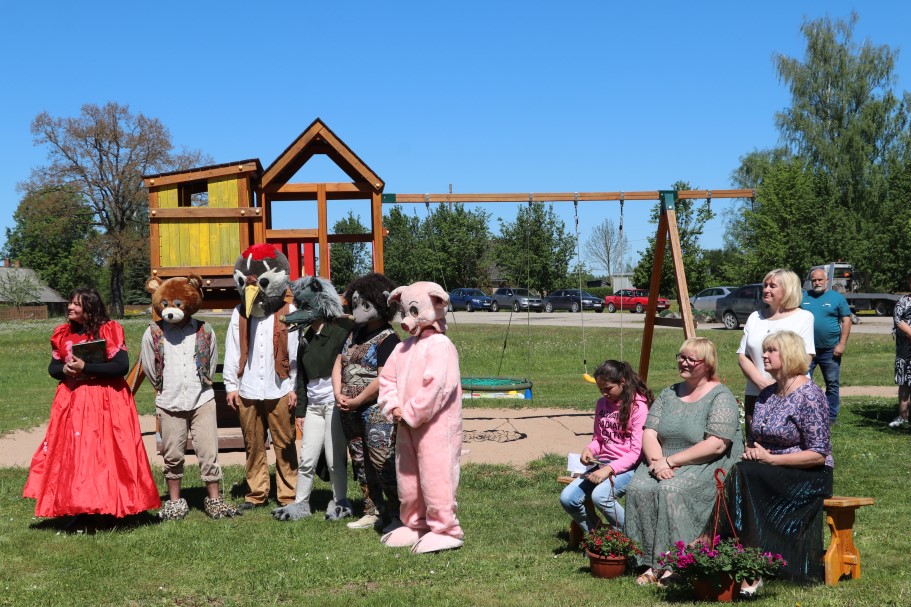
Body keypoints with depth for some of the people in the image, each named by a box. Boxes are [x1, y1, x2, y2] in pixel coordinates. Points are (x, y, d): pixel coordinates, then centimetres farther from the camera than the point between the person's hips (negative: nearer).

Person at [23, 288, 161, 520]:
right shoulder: (63, 333, 8)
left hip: (106, 401, -5)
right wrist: (65, 370, -10)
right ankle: (76, 507, 12)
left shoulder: (109, 331, -8)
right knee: (71, 454, 4)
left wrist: (86, 368, -20)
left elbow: (122, 366, -16)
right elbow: (52, 367, 13)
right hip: (71, 400, 5)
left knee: (106, 453, -4)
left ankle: (110, 507, 4)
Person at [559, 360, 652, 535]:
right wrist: (589, 449, 0)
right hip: (602, 463, 7)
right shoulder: (602, 404, 13)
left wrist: (609, 469, -24)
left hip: (628, 467, -7)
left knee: (600, 495, -34)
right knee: (567, 498, -15)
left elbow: (636, 452, -13)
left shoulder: (638, 406, -8)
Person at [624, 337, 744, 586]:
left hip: (708, 467, -5)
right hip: (665, 464, 6)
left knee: (672, 491, -33)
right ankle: (652, 564, -19)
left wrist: (670, 461, -18)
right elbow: (648, 433, 7)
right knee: (638, 488, -23)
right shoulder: (668, 394, 15)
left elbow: (716, 445, -17)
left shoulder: (720, 397, -4)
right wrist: (657, 460, -14)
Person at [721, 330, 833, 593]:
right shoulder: (766, 394, 13)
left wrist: (770, 458, -16)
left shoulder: (809, 395, -10)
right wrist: (751, 451, -1)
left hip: (809, 477, -7)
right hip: (769, 475, 7)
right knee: (735, 479, -24)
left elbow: (818, 455, -14)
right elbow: (753, 438, 24)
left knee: (742, 477, -30)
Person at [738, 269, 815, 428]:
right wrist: (761, 382, -8)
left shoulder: (804, 317, 3)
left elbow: (805, 358, -4)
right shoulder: (755, 318, 15)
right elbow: (742, 356, 10)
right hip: (755, 395, 4)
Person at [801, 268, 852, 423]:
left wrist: (842, 344, -9)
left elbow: (846, 321, -2)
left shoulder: (837, 298, 1)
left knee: (832, 384, 6)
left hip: (830, 350, -1)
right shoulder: (803, 297, 7)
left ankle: (831, 416, 15)